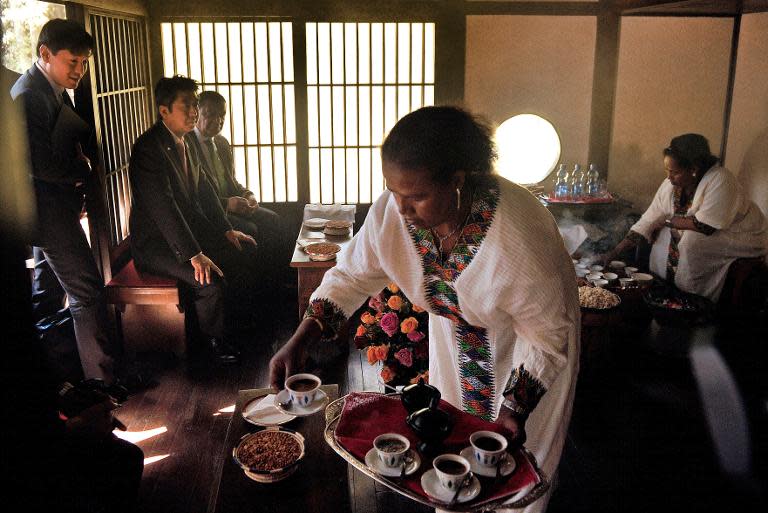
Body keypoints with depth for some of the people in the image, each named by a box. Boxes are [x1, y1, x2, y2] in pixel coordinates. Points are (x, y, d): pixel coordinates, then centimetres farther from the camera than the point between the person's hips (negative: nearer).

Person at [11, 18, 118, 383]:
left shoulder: (55, 90, 11)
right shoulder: (29, 95, -19)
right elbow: (41, 165, -23)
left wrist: (80, 168, -2)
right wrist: (83, 174, -8)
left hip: (56, 205, 10)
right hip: (49, 208, -10)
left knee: (48, 291, 18)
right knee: (87, 290, -8)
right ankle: (103, 378, -2)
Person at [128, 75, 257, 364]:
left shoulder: (187, 141, 7)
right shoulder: (148, 148, -23)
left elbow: (203, 188, 16)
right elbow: (162, 207, -30)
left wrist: (226, 230, 8)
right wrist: (194, 255, -33)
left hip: (191, 228, 9)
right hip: (156, 243, -9)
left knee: (246, 249, 10)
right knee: (210, 281, -27)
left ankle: (228, 311, 27)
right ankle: (211, 337, 2)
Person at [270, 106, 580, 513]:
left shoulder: (518, 239, -41)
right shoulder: (390, 212, -28)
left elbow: (549, 333, -26)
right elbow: (352, 274, -14)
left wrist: (516, 409, -32)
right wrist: (299, 342, -24)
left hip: (524, 337, -4)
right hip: (454, 326, 4)